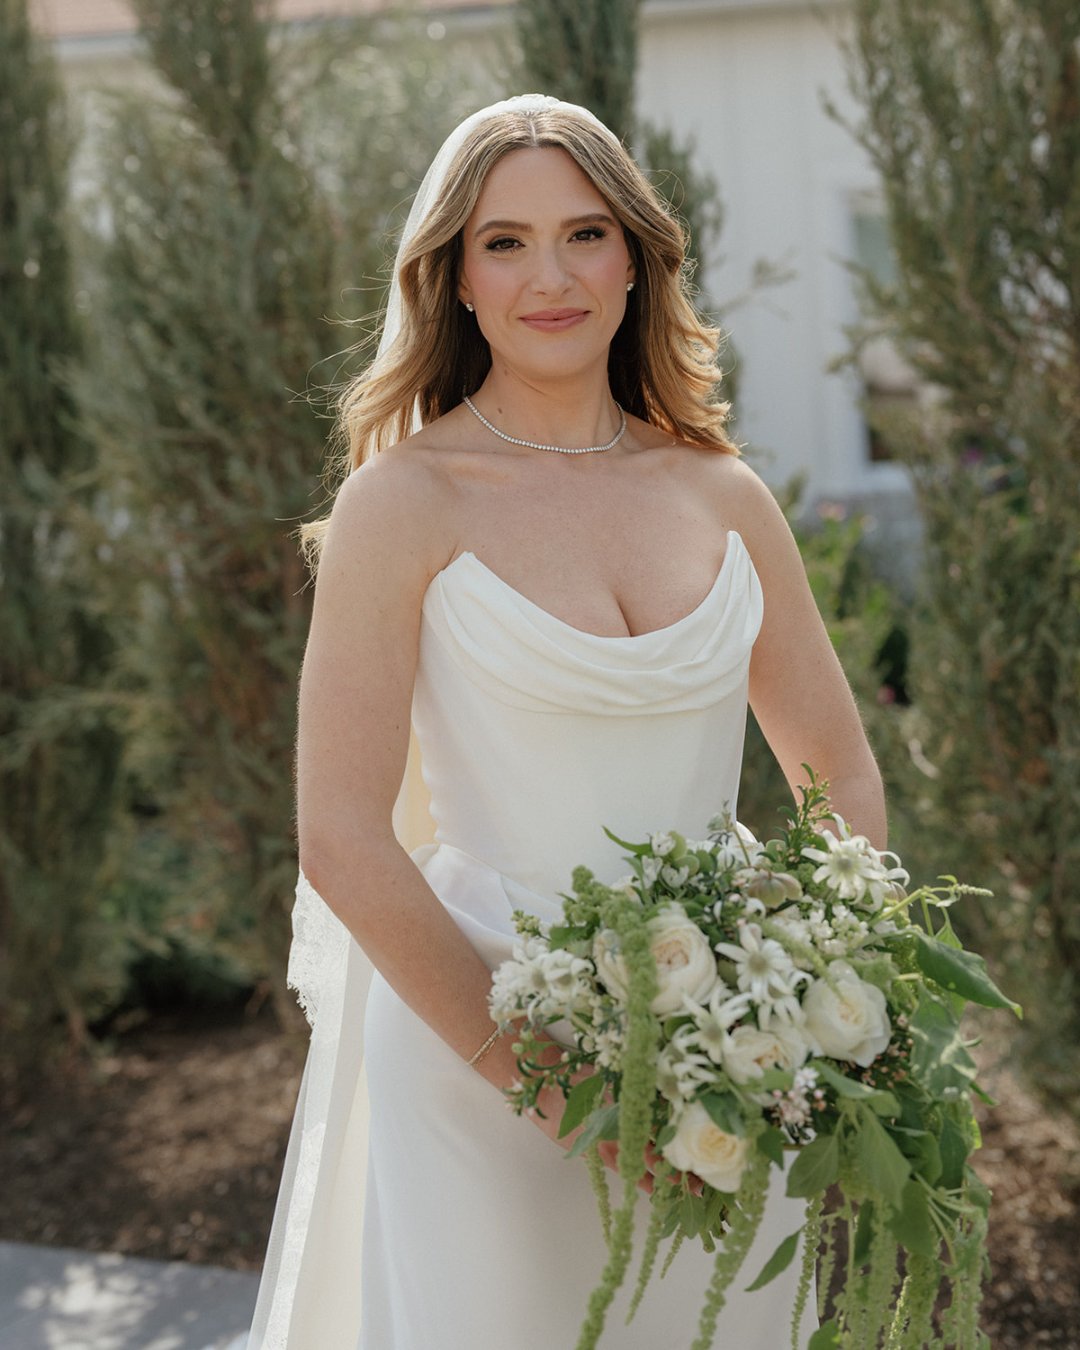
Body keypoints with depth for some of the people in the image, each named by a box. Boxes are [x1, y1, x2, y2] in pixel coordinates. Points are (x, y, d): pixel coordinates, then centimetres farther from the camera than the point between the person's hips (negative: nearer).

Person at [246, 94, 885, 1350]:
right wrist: (532, 1072, -15)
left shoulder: (723, 496, 3)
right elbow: (341, 840, -14)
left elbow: (843, 775, 11)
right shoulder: (405, 501, -9)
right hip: (474, 1049, -4)